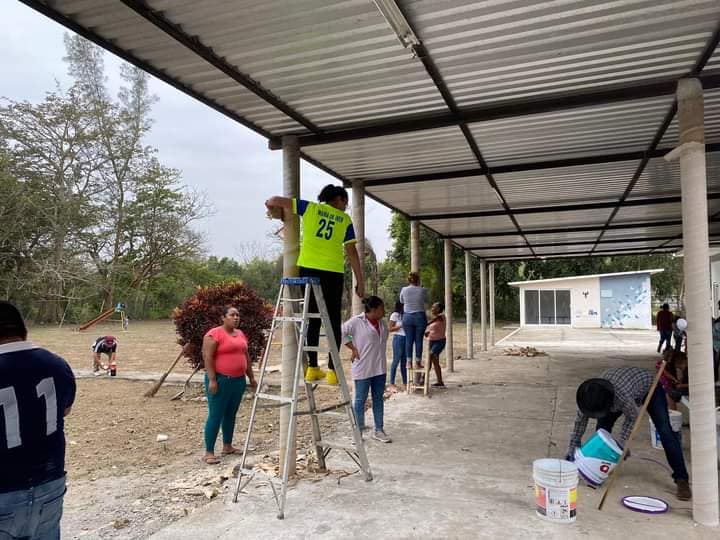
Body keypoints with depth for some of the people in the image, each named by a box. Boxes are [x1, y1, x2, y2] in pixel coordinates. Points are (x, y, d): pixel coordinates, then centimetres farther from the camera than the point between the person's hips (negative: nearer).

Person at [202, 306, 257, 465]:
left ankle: (227, 446, 27)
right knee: (215, 416, -3)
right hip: (220, 380, -8)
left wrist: (251, 376, 19)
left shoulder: (240, 334, 14)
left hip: (238, 380, 8)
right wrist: (212, 380, -20)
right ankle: (209, 452, 3)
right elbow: (207, 357, -15)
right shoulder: (214, 334, -11)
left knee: (231, 414, 15)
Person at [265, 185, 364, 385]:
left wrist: (275, 211, 27)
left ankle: (312, 368, 10)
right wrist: (360, 282, 5)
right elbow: (352, 252, 2)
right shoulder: (345, 219, 8)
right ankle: (332, 370, 4)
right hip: (332, 272, -2)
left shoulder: (310, 207, 9)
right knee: (333, 321, 5)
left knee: (313, 319, 10)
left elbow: (274, 201, 5)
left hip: (309, 269, 2)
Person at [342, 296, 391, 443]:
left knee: (379, 398, 12)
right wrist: (353, 348, -13)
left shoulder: (382, 323, 7)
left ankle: (379, 430, 22)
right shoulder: (356, 321, -14)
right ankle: (358, 431, 15)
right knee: (360, 399, 3)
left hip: (380, 368, 7)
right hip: (363, 369, -7)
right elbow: (341, 333, -15)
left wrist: (379, 356, 12)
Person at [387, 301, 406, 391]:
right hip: (398, 338, -6)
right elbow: (390, 329, -6)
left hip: (406, 338, 7)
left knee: (404, 361, 10)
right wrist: (401, 326, -14)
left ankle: (405, 382, 16)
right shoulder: (395, 315, -4)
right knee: (396, 361, -5)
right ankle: (392, 384, -1)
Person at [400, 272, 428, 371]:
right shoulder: (423, 290, -7)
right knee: (419, 340, 5)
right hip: (420, 317, -1)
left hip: (407, 317, 2)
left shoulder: (404, 290, -4)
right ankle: (418, 363, 9)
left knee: (409, 340, 7)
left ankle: (409, 362, 10)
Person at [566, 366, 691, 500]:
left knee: (665, 432, -16)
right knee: (603, 426, -5)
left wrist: (621, 443, -20)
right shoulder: (590, 395, -29)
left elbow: (633, 417, -22)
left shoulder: (624, 397, -45)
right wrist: (572, 448, -12)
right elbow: (580, 419, -14)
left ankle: (681, 480, -7)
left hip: (649, 387, -4)